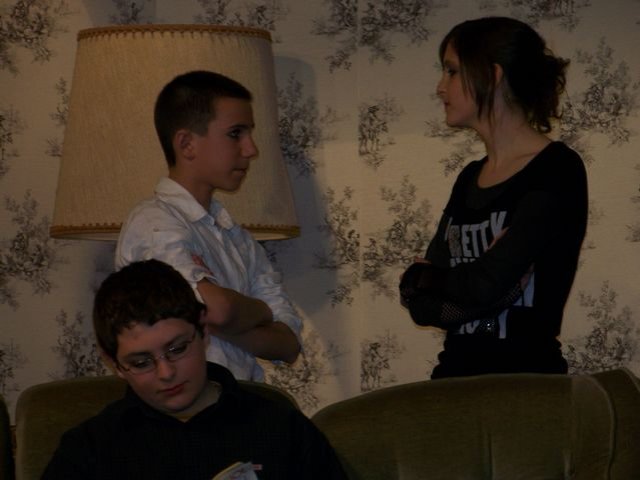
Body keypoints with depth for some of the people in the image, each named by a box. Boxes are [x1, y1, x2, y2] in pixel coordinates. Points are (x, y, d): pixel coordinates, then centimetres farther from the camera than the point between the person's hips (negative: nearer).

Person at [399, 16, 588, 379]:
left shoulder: (556, 171, -10)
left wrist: (425, 278, 0)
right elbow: (422, 305, 6)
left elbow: (486, 286, -18)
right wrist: (468, 285, -13)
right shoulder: (469, 180, 12)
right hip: (456, 373, 6)